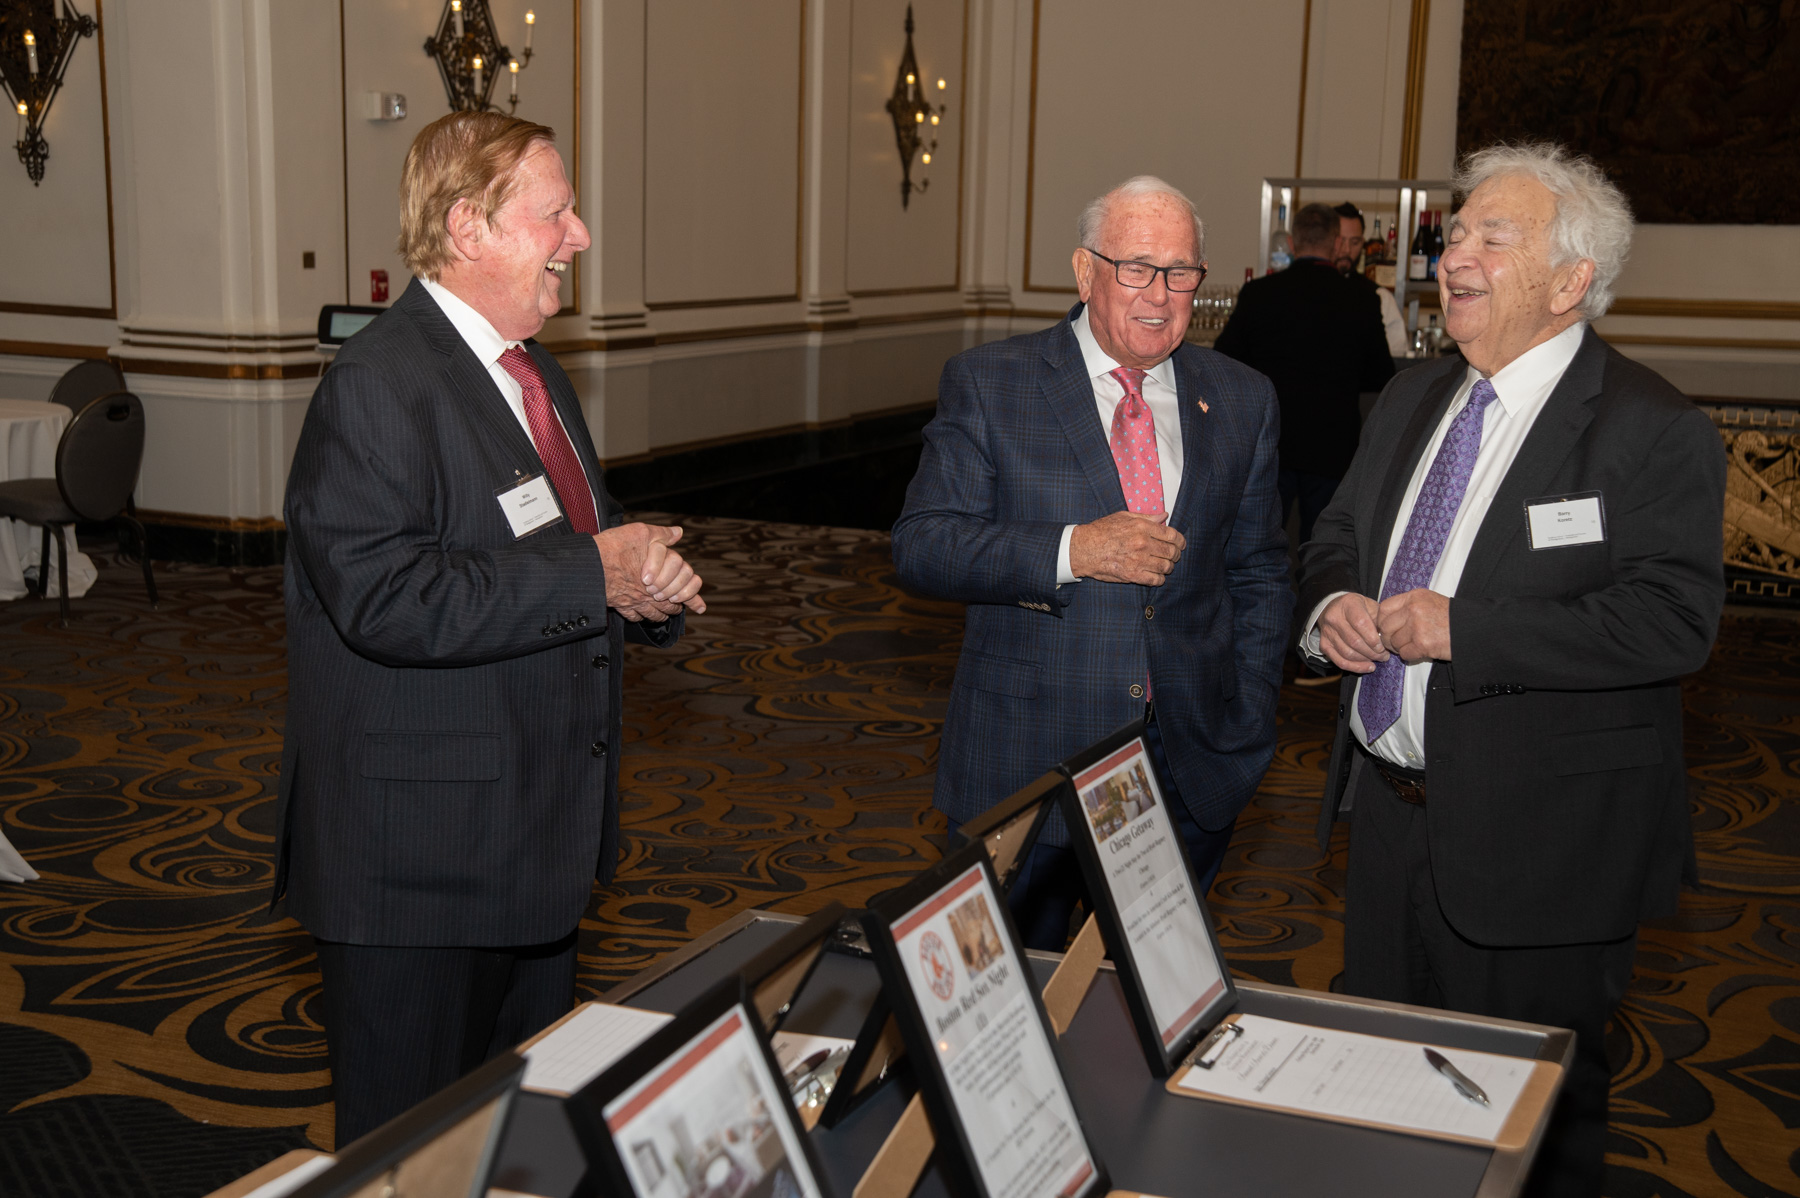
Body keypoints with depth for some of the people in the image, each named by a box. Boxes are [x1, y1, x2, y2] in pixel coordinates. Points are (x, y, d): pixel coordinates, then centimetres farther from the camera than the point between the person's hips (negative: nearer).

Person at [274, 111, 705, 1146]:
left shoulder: (536, 374, 14)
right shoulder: (377, 388, -18)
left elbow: (581, 538, 22)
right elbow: (387, 598, -29)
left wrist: (647, 577, -1)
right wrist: (592, 580, -26)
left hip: (541, 831, 9)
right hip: (420, 855, -9)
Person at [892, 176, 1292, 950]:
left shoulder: (1242, 401, 7)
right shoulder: (987, 385, -3)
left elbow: (1259, 572, 13)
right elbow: (920, 546, -10)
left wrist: (1249, 723, 4)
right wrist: (1071, 551, -22)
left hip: (1191, 770, 3)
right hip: (1022, 766, -2)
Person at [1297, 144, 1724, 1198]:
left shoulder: (1653, 430, -16)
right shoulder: (1413, 401, 8)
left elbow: (1675, 621, -25)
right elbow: (1337, 536, 18)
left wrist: (1462, 630, -28)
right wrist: (1334, 601, -7)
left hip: (1535, 841, -7)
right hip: (1389, 808, 7)